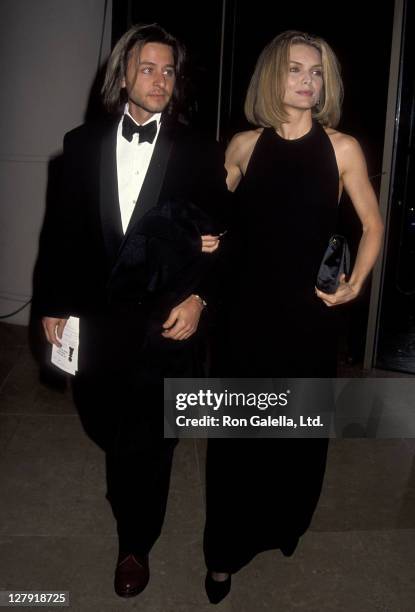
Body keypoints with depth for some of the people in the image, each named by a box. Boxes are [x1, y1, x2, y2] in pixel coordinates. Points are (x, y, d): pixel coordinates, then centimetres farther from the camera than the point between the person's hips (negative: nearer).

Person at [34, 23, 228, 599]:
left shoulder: (200, 152, -3)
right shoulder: (82, 144, 3)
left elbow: (220, 238, 0)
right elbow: (61, 228, 6)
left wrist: (198, 298, -11)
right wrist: (53, 303, 6)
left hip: (166, 323, -3)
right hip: (95, 317, 3)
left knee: (148, 439, 8)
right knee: (102, 422, 19)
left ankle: (136, 543, 31)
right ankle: (131, 476, 56)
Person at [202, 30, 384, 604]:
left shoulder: (342, 148, -2)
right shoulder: (244, 145, 1)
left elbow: (373, 226, 6)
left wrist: (355, 284, -6)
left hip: (310, 312, 0)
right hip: (247, 308, 0)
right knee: (236, 429, 5)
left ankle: (286, 525, 40)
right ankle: (226, 552, 22)